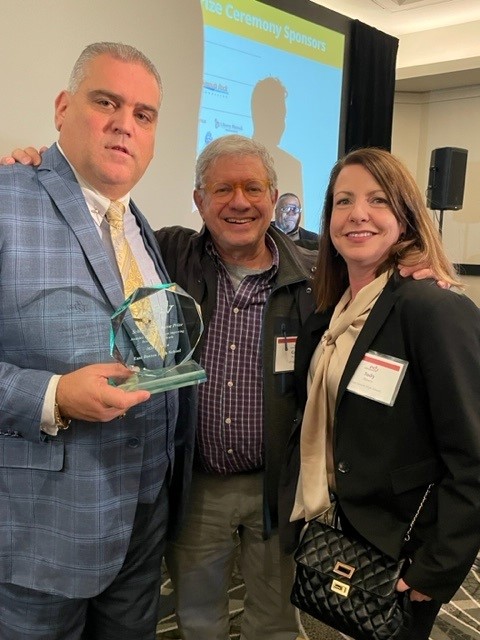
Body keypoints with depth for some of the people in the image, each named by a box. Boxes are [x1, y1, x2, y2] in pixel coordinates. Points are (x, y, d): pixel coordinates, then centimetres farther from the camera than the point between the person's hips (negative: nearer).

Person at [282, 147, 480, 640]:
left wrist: (438, 570, -18)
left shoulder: (438, 311, -20)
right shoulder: (328, 314, 4)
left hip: (398, 557, -6)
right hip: (329, 539, 7)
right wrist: (299, 518, 9)